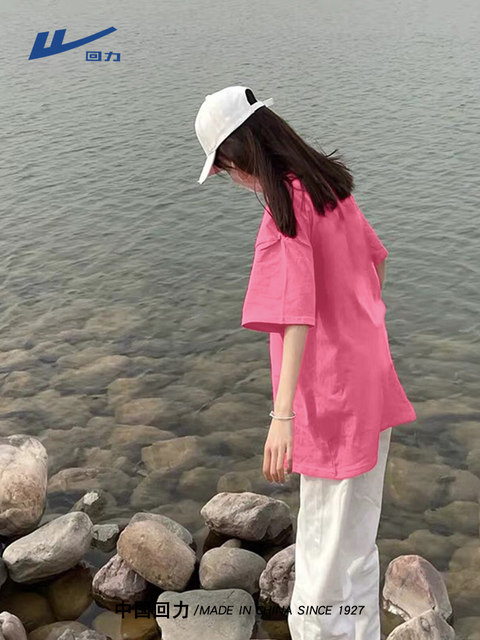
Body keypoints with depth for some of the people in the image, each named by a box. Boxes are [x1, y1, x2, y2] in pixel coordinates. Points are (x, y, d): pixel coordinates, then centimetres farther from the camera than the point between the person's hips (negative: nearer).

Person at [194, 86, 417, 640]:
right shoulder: (329, 183, 5)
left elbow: (297, 317, -28)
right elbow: (375, 257, 18)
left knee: (326, 538, 4)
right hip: (371, 374, 9)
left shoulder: (286, 210, -19)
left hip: (330, 393, -9)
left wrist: (283, 417, -31)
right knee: (357, 535, 22)